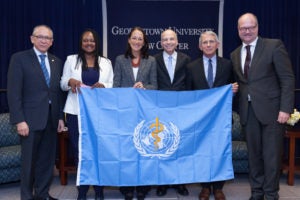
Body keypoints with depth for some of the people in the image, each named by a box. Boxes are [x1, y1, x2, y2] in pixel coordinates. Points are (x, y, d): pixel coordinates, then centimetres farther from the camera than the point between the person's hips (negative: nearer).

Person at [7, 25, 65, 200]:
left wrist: (61, 117, 7)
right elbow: (14, 92, -8)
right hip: (31, 118, -4)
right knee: (29, 160, 5)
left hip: (51, 118, 5)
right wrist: (19, 120, -15)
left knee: (48, 159, 10)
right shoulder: (19, 58, -2)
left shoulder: (57, 62, 12)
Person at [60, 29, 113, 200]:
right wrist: (70, 81, -13)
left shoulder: (106, 62, 11)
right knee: (80, 151, 3)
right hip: (76, 112, 0)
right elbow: (63, 85, 9)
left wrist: (103, 86, -14)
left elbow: (112, 86, 8)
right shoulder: (71, 60, 10)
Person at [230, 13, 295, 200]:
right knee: (254, 154, 11)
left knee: (272, 155, 2)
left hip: (271, 109, -4)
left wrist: (285, 108, -14)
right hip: (248, 111, 5)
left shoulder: (274, 45, -3)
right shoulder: (235, 54, 13)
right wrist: (239, 104, 1)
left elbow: (288, 78, -8)